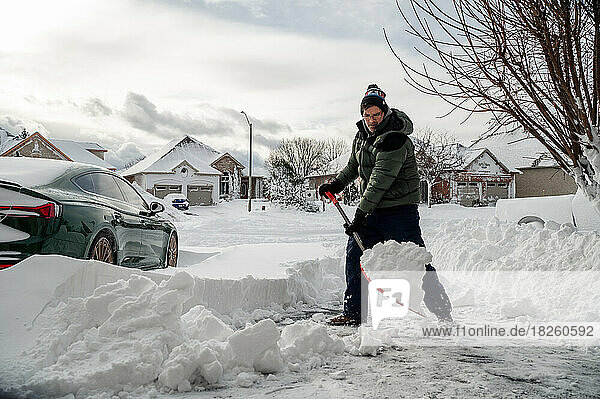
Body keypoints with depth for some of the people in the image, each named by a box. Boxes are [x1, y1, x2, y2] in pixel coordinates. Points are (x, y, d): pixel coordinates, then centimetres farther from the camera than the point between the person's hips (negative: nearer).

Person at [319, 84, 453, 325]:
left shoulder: (394, 138, -18)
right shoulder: (362, 135, 10)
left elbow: (380, 180, -24)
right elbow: (353, 167, 27)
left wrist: (361, 213, -26)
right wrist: (336, 184, 14)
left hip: (400, 210, -8)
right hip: (372, 210, 8)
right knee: (355, 255, 6)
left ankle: (443, 312, 5)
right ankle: (354, 314, 16)